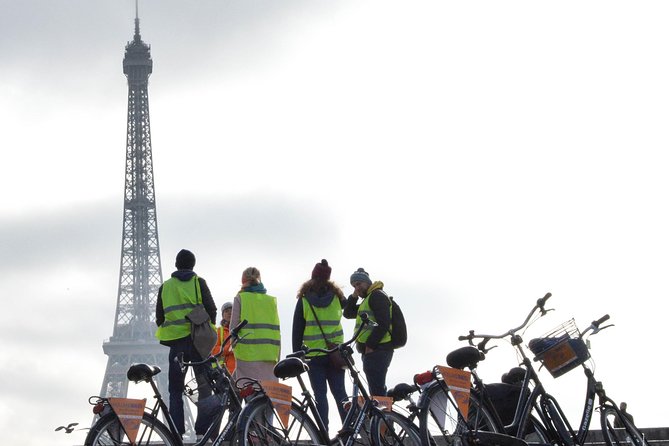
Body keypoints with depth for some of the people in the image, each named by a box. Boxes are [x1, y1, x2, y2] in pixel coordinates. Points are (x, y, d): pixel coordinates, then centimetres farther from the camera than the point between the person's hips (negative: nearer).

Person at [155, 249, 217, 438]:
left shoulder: (165, 286, 10)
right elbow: (211, 310, -1)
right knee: (205, 386, 4)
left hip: (176, 342, 2)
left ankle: (176, 430, 1)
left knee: (175, 390, 8)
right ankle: (203, 427, -6)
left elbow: (159, 318, 11)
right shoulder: (198, 283, 3)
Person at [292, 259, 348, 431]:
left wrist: (296, 355, 4)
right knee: (340, 392, 6)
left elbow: (297, 331, -2)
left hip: (313, 356, -2)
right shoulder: (336, 297, 2)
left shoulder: (303, 300, -4)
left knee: (320, 395, 0)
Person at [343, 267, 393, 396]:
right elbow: (348, 313, 23)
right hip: (371, 351, 11)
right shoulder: (368, 299, 26)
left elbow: (383, 323, -18)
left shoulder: (377, 295, -7)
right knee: (377, 390, 13)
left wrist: (370, 345, -19)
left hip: (377, 350, -11)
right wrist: (354, 296, 10)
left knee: (376, 390, -15)